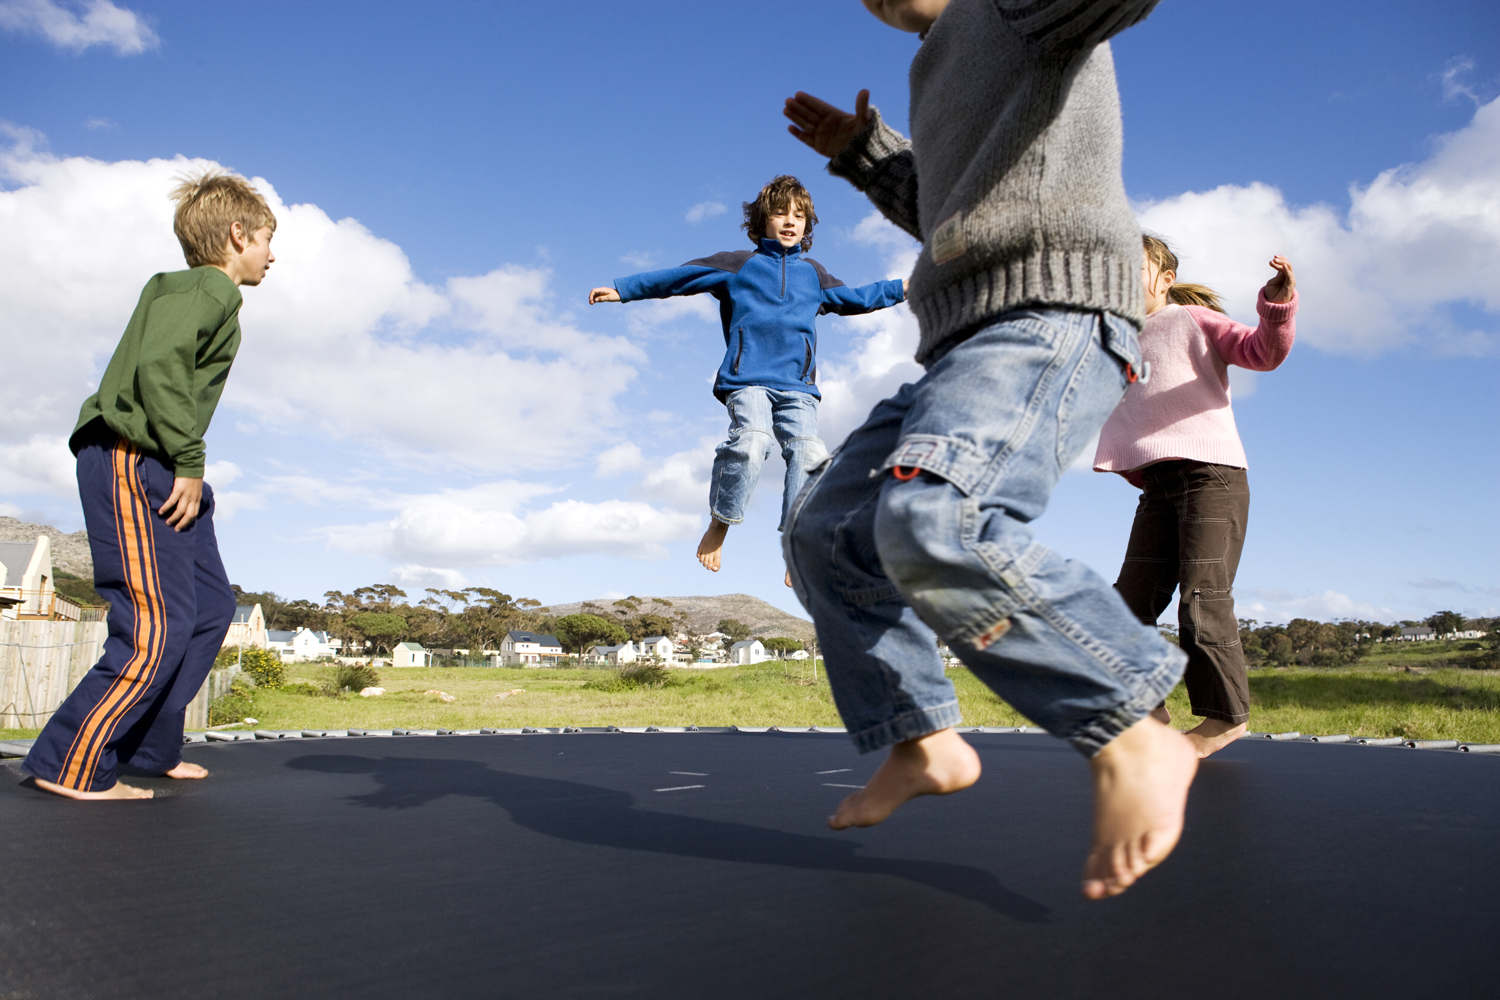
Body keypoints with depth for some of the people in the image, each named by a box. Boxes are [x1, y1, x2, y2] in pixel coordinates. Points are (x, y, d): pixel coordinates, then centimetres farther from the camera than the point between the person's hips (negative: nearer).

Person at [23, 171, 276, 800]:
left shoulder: (180, 289, 22)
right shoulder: (209, 290, -10)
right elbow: (159, 366, -24)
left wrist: (187, 466, 13)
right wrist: (189, 463, -20)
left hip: (158, 470, 11)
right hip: (130, 464, -11)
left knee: (211, 607, 12)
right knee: (158, 629, -11)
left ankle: (150, 749, 20)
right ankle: (71, 766, -1)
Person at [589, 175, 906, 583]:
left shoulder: (812, 273, 27)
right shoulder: (738, 265, 17)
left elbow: (852, 299, 41)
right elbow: (677, 277, 15)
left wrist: (901, 289, 39)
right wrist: (622, 290, 12)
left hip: (797, 386, 3)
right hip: (748, 379, -3)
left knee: (809, 454, -23)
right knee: (751, 443, -30)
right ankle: (719, 524, -9)